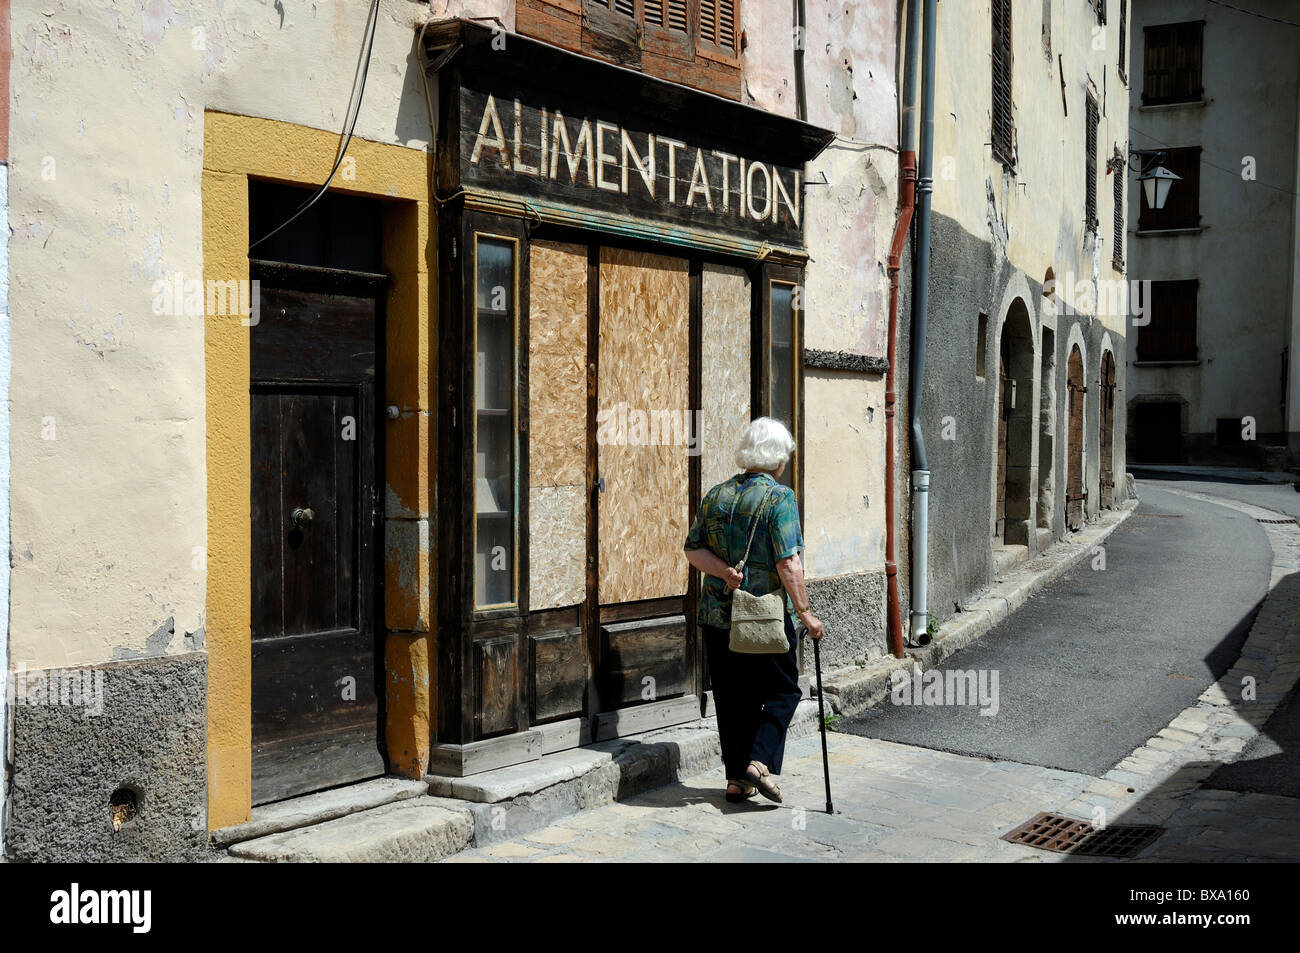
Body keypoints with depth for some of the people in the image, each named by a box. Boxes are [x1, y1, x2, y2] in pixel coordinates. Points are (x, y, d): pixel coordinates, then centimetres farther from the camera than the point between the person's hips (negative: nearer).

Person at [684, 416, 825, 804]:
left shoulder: (715, 495, 8)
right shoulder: (780, 498, -10)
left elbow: (693, 550, 5)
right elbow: (788, 563, -17)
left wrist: (725, 572, -6)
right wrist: (804, 613, -12)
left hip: (718, 616, 5)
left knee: (732, 699, 12)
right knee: (782, 691, 10)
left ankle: (737, 779, 15)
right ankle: (759, 762, -6)